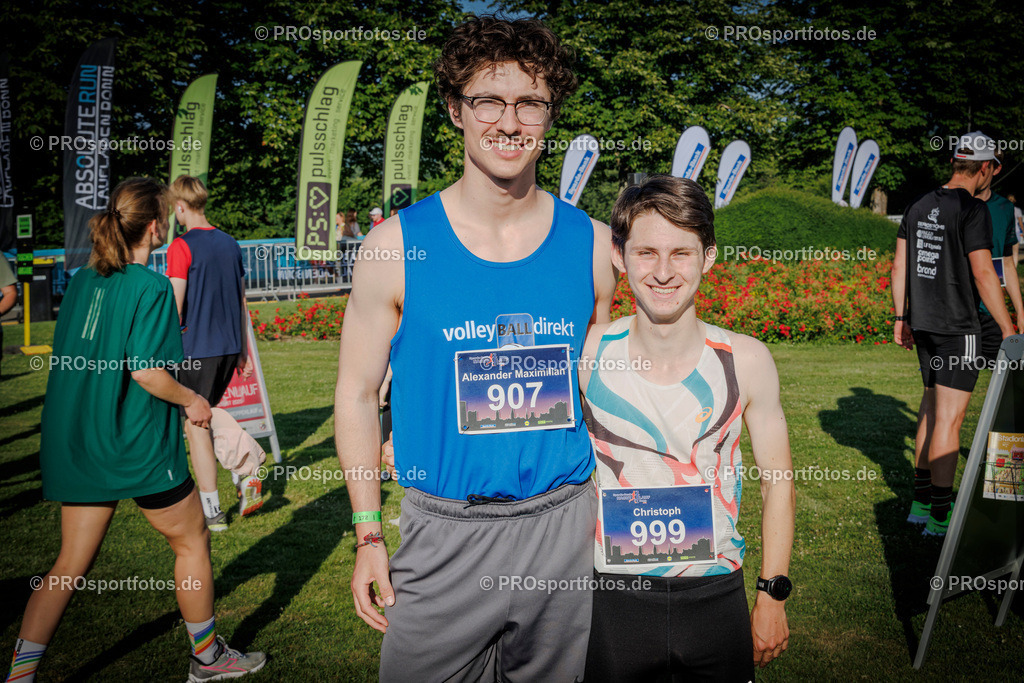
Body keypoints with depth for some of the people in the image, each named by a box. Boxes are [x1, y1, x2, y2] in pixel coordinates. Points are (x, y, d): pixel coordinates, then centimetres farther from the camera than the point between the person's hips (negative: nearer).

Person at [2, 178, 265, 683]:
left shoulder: (83, 280, 7)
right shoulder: (151, 287, -15)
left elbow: (67, 354, 13)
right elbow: (145, 369, -22)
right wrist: (192, 401, -7)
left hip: (78, 445, 7)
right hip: (137, 446, -7)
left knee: (70, 564, 13)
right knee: (192, 541, 13)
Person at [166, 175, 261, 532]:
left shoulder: (182, 247, -11)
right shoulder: (230, 243, 9)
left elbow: (175, 307, -15)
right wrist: (243, 352, 19)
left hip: (196, 348, -7)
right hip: (229, 346, 7)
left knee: (195, 425, 4)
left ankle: (212, 512, 8)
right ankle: (246, 476, 11)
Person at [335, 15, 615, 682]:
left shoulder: (593, 244, 0)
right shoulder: (397, 245, -7)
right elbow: (358, 394, -1)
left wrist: (610, 509, 7)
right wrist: (368, 533, -4)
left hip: (563, 525, 2)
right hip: (442, 533, -1)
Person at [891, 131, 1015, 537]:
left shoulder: (919, 207, 10)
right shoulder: (973, 210, -13)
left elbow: (899, 267, 11)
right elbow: (983, 272, -17)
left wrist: (901, 318, 17)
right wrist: (1007, 328, -11)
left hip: (924, 323, 8)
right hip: (958, 327, -8)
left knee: (931, 411, 17)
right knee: (949, 420, -3)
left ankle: (921, 502, 23)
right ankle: (940, 515, 2)